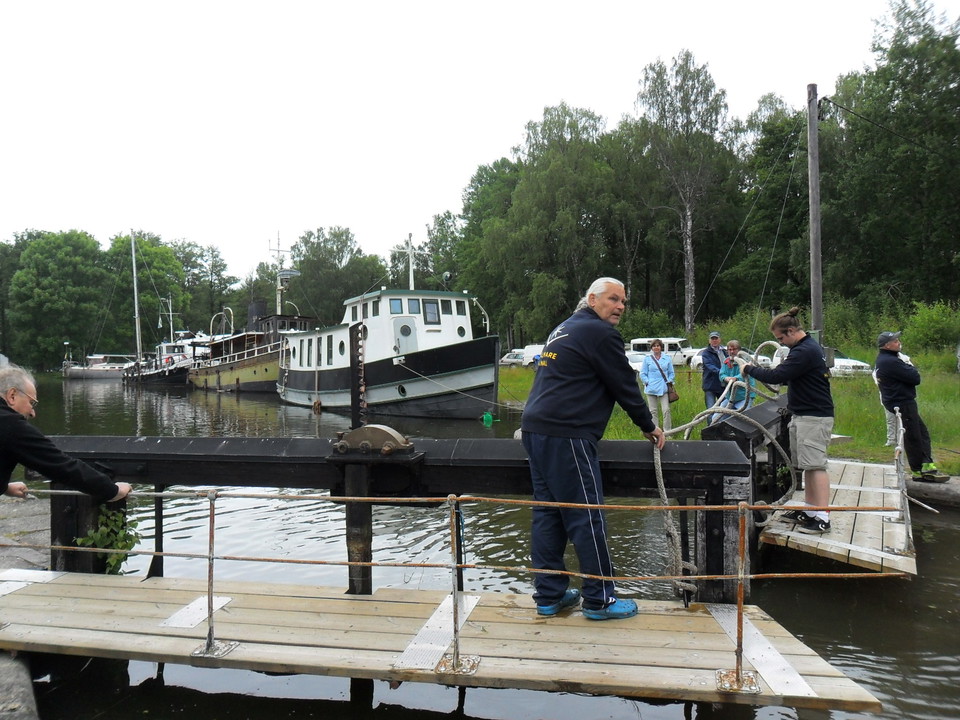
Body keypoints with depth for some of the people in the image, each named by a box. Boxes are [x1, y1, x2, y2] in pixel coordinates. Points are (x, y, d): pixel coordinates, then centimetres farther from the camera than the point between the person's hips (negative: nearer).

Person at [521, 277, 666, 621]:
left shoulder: (563, 329, 24)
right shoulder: (600, 333, -6)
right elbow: (625, 386, -2)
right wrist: (649, 427, 12)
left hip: (535, 430, 10)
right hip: (566, 437, -10)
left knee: (547, 513, 12)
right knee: (587, 517, -1)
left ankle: (549, 595, 20)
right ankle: (599, 599, 10)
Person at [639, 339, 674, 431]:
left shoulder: (667, 359, 10)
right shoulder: (647, 359, 6)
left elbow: (672, 373, 15)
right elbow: (642, 374, 5)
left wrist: (669, 381, 0)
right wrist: (647, 382, -8)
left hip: (664, 388, 0)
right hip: (651, 389, 0)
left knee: (666, 410, -7)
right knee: (653, 411, 4)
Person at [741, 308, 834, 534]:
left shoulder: (805, 351, -19)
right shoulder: (807, 347, 15)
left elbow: (776, 376, -23)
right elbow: (788, 376, 19)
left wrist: (749, 369, -10)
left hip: (814, 417, -11)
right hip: (802, 415, 11)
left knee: (815, 465, -10)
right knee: (807, 465, 13)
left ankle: (822, 517, -8)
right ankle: (810, 511, 20)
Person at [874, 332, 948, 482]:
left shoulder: (885, 358, 13)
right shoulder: (890, 361, -22)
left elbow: (910, 376, 16)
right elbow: (915, 378, -21)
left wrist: (910, 369, -4)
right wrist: (912, 369, -2)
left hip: (904, 402, 11)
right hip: (902, 404, -11)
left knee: (922, 432, 12)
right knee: (913, 437, -2)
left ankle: (927, 466, 10)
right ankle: (919, 471, 8)